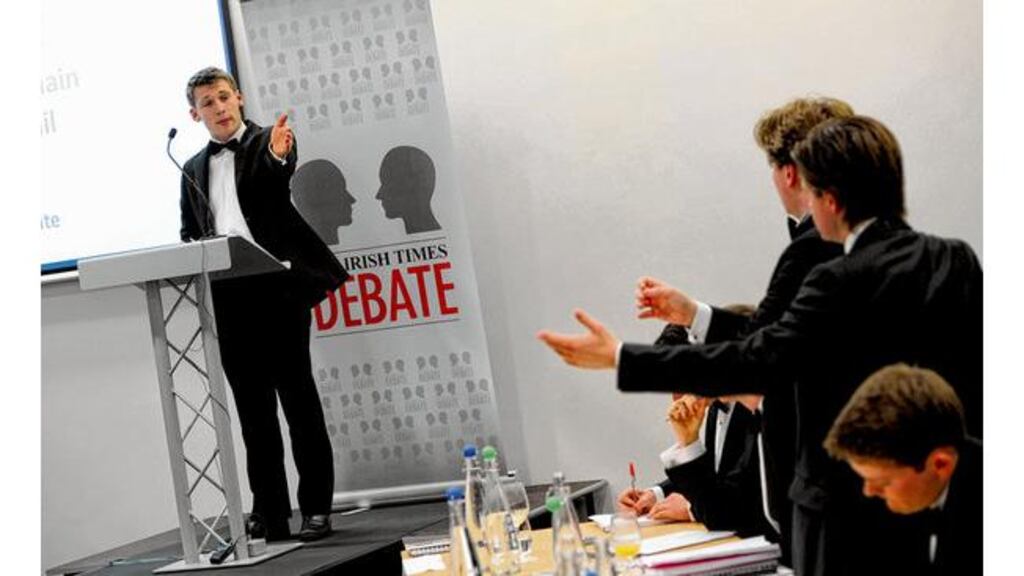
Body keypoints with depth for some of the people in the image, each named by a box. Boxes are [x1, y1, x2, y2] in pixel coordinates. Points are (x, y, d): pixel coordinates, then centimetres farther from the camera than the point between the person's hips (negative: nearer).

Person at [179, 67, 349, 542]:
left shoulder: (266, 142, 3)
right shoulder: (194, 170, 18)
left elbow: (280, 178, -20)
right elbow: (189, 234, 23)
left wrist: (279, 156, -43)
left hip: (276, 288, -5)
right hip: (227, 300, 5)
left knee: (298, 396, -3)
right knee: (253, 407, 7)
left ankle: (316, 507, 0)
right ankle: (269, 513, 10)